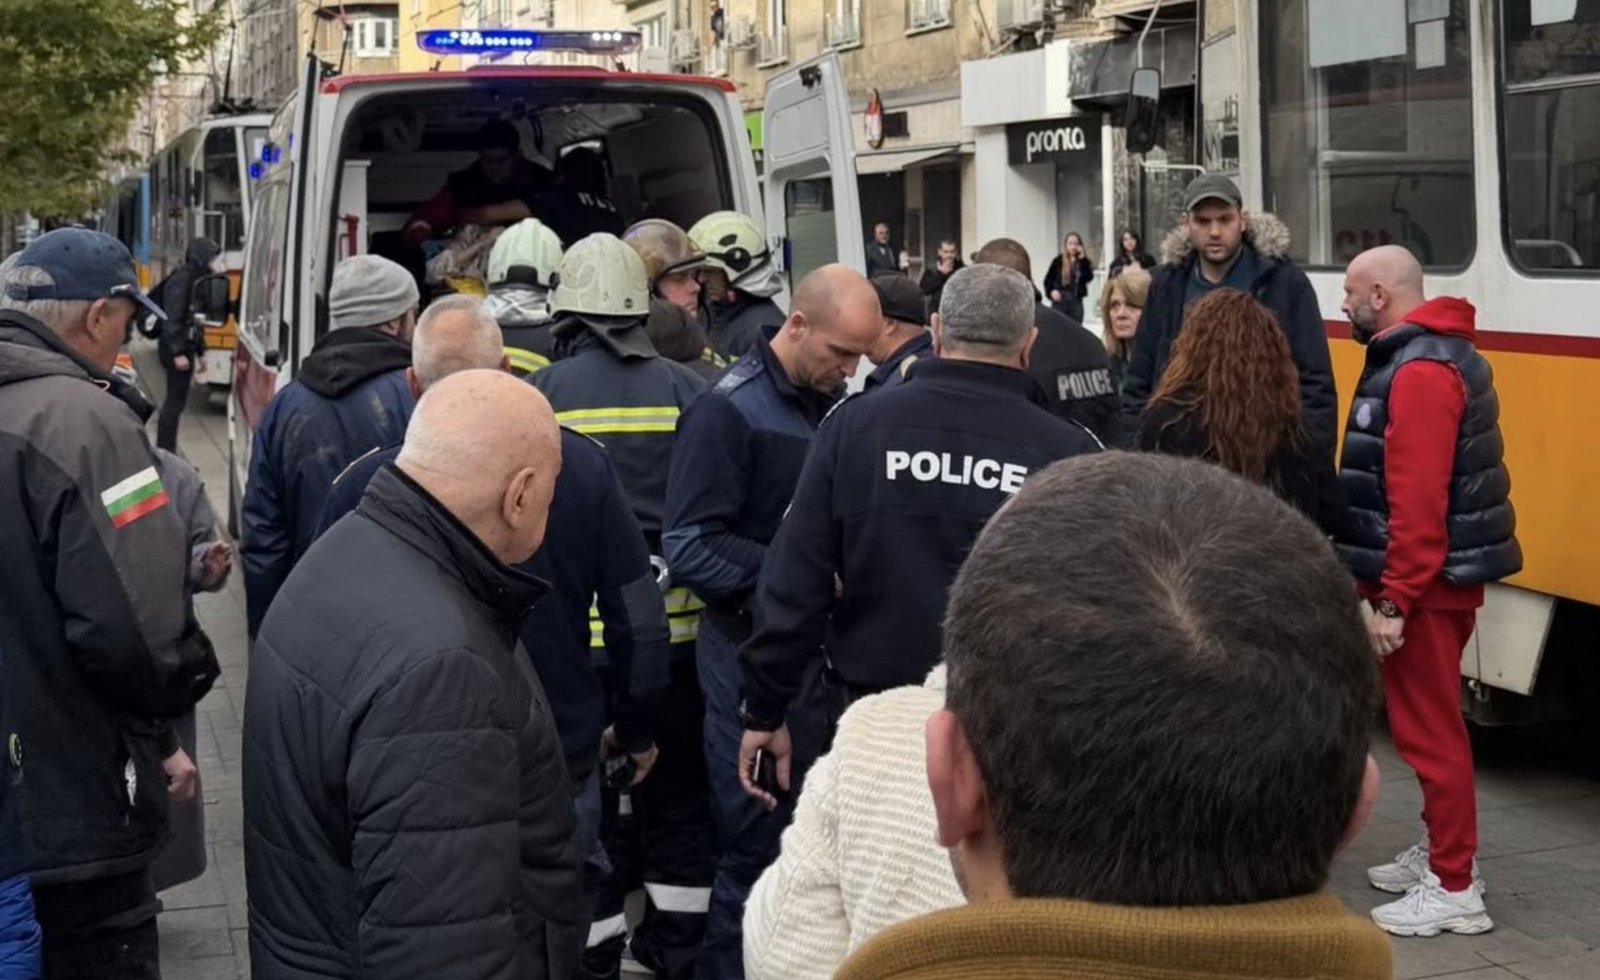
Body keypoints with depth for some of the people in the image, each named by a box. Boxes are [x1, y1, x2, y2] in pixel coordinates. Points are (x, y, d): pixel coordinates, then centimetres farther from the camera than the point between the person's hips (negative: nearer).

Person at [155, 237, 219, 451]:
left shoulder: (195, 280, 13)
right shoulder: (181, 280, -16)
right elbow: (172, 319, -21)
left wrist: (200, 351, 19)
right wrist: (178, 352, -24)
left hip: (185, 346, 10)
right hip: (176, 349, -10)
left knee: (176, 399, 13)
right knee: (175, 400, -7)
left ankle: (165, 450, 19)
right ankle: (165, 452, -4)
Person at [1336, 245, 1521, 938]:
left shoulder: (1419, 372, -20)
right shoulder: (1426, 356, 14)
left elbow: (1419, 502, -25)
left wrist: (1393, 602, -24)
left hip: (1424, 584, -10)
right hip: (1436, 575, 10)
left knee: (1428, 728, -4)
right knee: (1430, 721, 18)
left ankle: (1454, 889, 3)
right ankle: (1441, 852, 29)